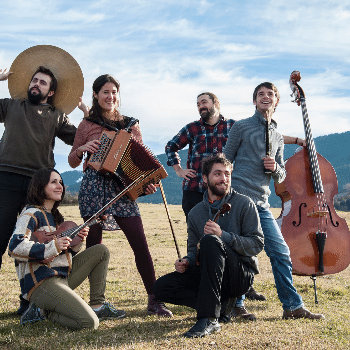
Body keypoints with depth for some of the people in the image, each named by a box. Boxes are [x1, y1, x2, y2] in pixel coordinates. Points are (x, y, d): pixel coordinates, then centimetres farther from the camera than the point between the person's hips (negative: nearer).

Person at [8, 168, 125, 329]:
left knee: (101, 251, 9)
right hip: (42, 283, -9)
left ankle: (97, 305, 9)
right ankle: (42, 310, 0)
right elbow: (15, 247, -24)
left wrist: (77, 241, 5)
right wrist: (53, 247, -25)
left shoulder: (55, 215, 20)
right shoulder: (31, 214, -9)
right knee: (89, 323, -22)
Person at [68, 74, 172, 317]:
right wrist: (82, 149, -8)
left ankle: (154, 301, -1)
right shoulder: (87, 125, 9)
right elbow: (72, 162, 13)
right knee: (94, 245, -1)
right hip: (94, 187, -1)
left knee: (141, 244, -6)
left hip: (123, 188, 1)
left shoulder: (131, 125, 14)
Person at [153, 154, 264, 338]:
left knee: (210, 241, -34)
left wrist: (223, 235, -23)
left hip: (242, 274, -5)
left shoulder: (244, 204, -3)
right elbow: (193, 249, 17)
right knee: (161, 287, -13)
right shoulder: (195, 213, 11)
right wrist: (187, 262, -8)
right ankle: (220, 305, -5)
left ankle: (209, 318, -34)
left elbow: (257, 243, -10)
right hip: (208, 274, 5)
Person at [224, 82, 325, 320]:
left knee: (280, 251, 2)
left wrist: (275, 167, -2)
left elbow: (281, 177, 21)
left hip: (261, 203, 5)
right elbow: (226, 162, 5)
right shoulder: (241, 127, 5)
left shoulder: (277, 137, 20)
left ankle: (293, 306, 10)